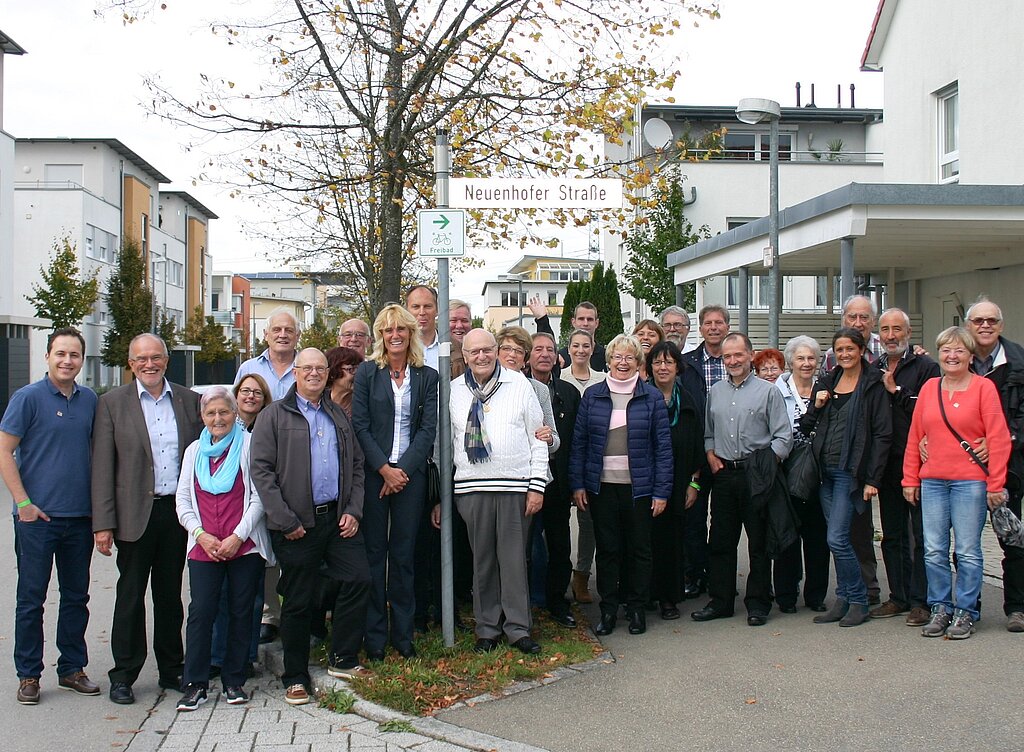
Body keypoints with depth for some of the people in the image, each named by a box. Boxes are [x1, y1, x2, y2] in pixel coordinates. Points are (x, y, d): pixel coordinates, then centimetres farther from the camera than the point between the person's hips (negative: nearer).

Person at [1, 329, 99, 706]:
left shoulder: (90, 400, 8)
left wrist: (100, 506, 9)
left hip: (80, 517, 5)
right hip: (37, 517, -4)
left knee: (76, 597, 12)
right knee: (31, 599, 4)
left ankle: (72, 668, 23)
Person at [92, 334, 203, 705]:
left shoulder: (189, 401, 6)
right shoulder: (112, 403, 0)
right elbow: (102, 466, -3)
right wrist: (103, 523, -9)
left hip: (178, 512, 2)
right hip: (135, 514, -2)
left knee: (170, 594, 13)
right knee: (131, 596, 6)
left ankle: (171, 669, 24)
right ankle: (123, 676, 17)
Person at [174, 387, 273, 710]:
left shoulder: (249, 445, 0)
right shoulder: (194, 451, 14)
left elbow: (259, 497, -4)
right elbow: (182, 499, 12)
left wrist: (237, 536, -10)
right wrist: (201, 534, -3)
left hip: (245, 546, -2)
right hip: (203, 547, 2)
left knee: (241, 612, 4)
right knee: (201, 612, -4)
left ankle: (234, 681, 16)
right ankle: (195, 684, 5)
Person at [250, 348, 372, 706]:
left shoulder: (339, 416, 16)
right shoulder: (274, 416, 0)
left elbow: (356, 465, 17)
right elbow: (261, 470, -7)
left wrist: (353, 511, 4)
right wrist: (285, 521, -13)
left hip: (338, 518, 4)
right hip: (297, 525, -4)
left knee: (359, 579, -5)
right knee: (298, 601, 3)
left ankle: (342, 660, 12)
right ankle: (295, 678, 17)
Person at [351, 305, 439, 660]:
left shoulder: (427, 376, 6)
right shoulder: (367, 373, 3)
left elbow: (428, 428, 1)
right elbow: (360, 425, -2)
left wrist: (403, 469, -10)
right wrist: (384, 468, -11)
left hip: (410, 474, 1)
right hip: (373, 472, -1)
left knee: (404, 554, 5)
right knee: (373, 552, 2)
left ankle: (403, 633, 14)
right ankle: (374, 635, 10)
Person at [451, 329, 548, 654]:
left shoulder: (519, 384, 3)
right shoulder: (454, 390, 8)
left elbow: (537, 438, 4)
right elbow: (445, 441, 12)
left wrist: (537, 485, -2)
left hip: (515, 485, -1)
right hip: (471, 487, 2)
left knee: (514, 559, 3)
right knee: (482, 560, 7)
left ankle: (518, 629, 13)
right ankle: (487, 628, 18)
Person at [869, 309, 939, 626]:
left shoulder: (926, 367, -3)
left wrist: (896, 391, -13)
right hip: (887, 465, 6)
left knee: (921, 535, -1)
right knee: (892, 535, 12)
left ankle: (920, 601, 4)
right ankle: (898, 597, 21)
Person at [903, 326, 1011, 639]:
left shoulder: (983, 387, -2)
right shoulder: (929, 388, 10)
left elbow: (998, 438, -5)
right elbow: (915, 436, 12)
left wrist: (995, 484, -9)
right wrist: (910, 479, 9)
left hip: (970, 481, -4)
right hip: (932, 481, 4)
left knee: (968, 551, 1)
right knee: (934, 551, 5)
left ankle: (965, 613, 12)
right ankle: (940, 608, 17)